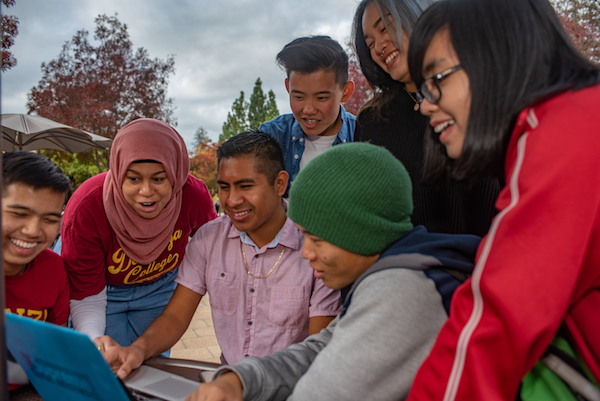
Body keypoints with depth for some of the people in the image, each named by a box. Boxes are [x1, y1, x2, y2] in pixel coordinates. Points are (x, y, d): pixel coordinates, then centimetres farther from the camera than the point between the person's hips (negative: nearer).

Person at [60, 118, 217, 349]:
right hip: (105, 290, -2)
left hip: (159, 287, 3)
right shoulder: (85, 210, -35)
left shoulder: (194, 196, -29)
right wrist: (94, 339, -45)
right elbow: (86, 296, -26)